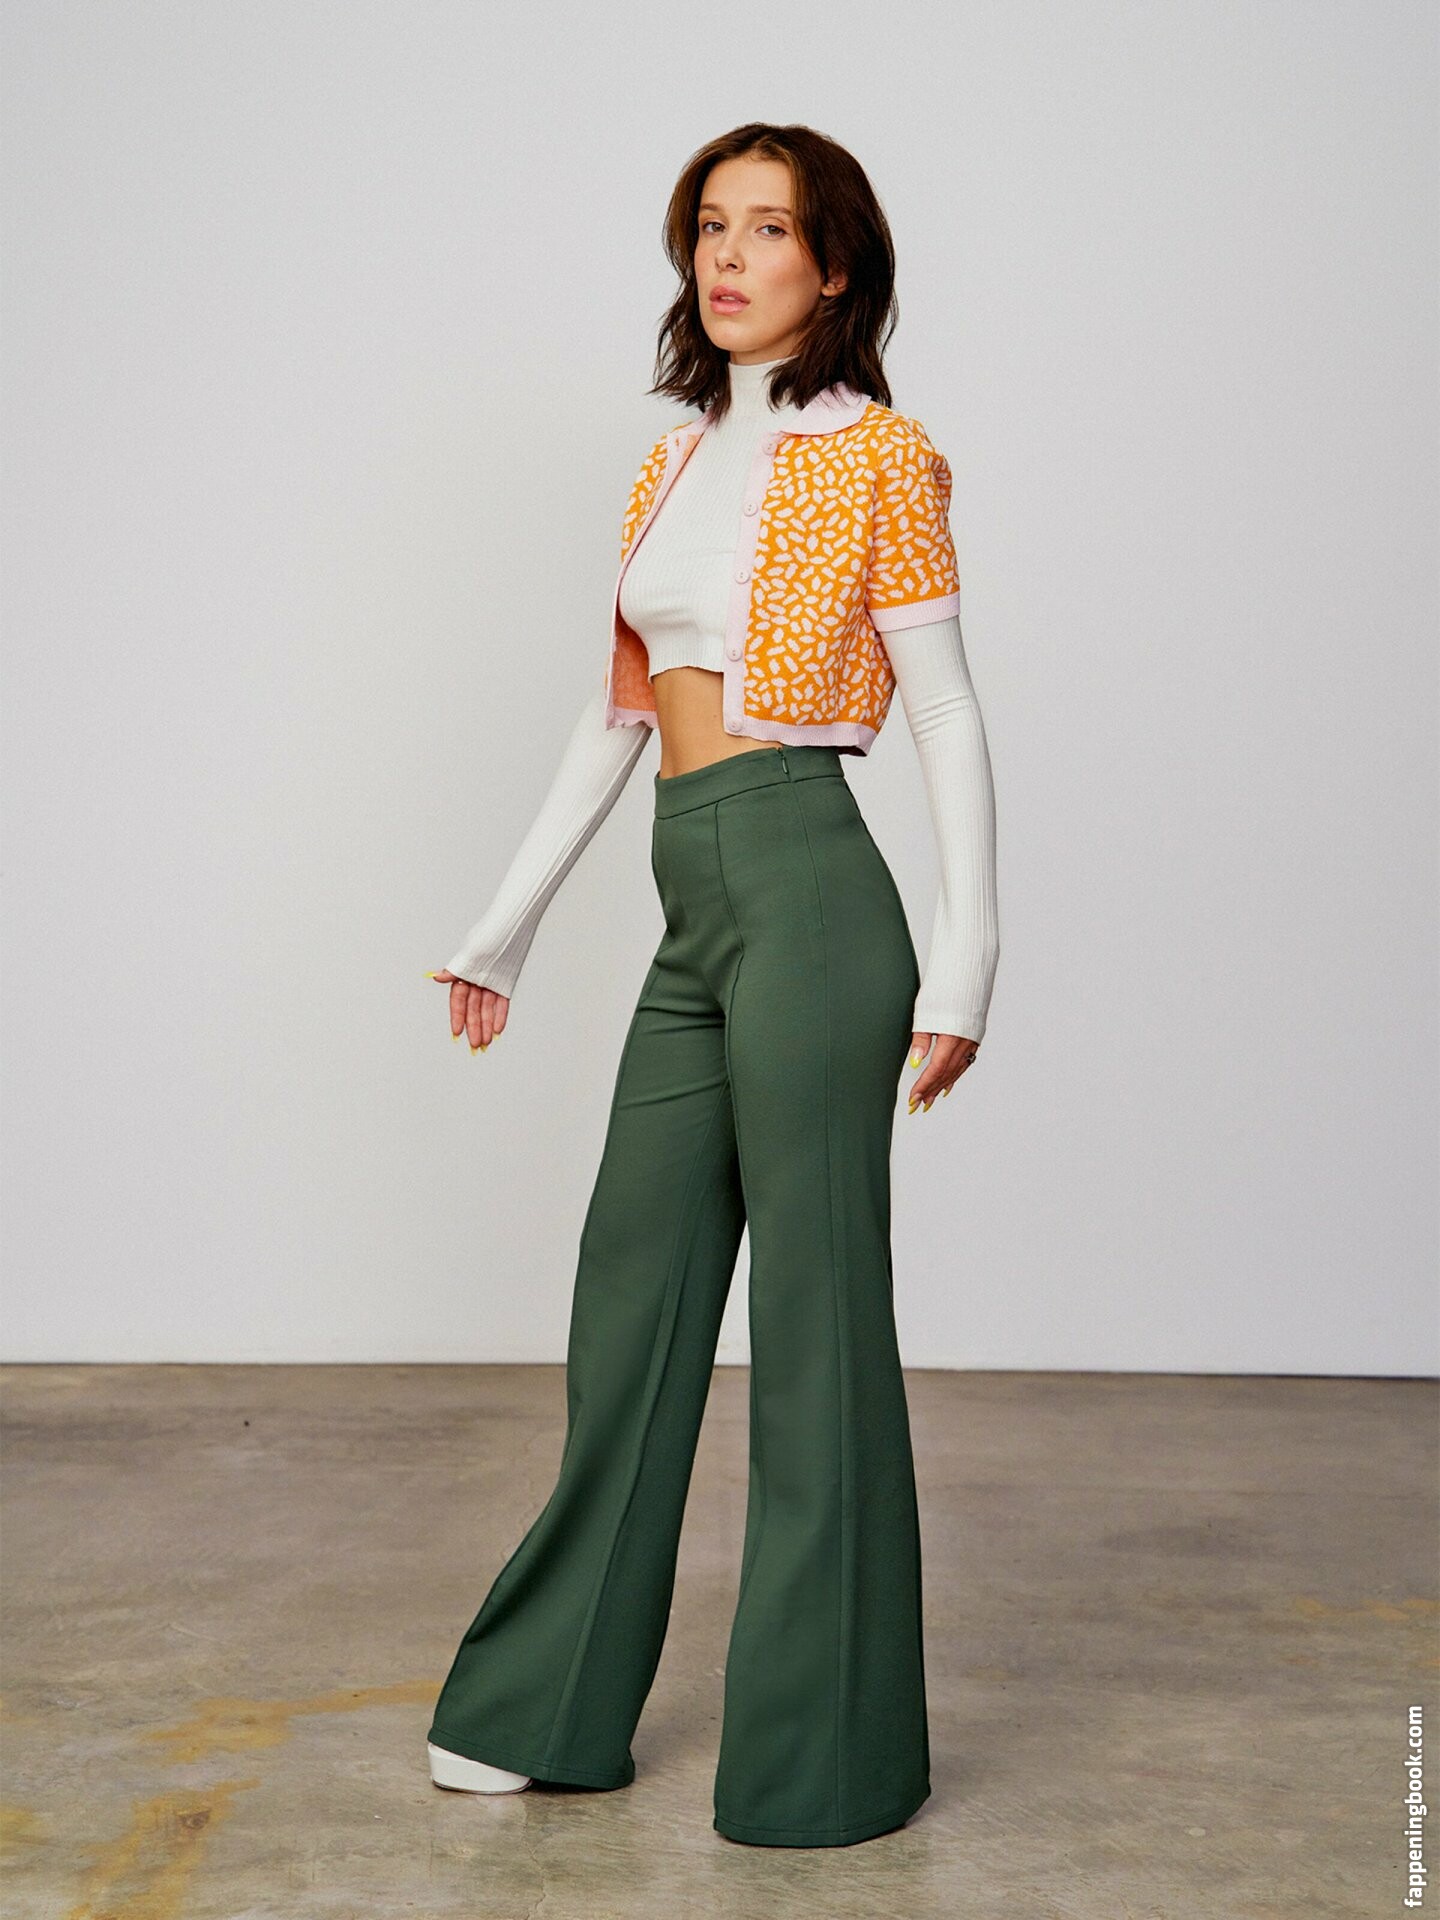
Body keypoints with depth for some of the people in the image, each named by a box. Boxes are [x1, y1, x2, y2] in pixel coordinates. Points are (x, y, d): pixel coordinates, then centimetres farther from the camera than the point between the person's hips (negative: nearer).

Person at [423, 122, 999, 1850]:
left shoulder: (874, 457, -2)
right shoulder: (676, 465, 18)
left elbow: (947, 721, -5)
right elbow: (615, 715, 20)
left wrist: (962, 967, -12)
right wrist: (505, 929, 21)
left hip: (806, 893, -7)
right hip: (695, 918, 7)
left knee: (814, 1315, -1)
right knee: (633, 1297, 12)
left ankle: (827, 1753, 12)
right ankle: (554, 1706, 24)